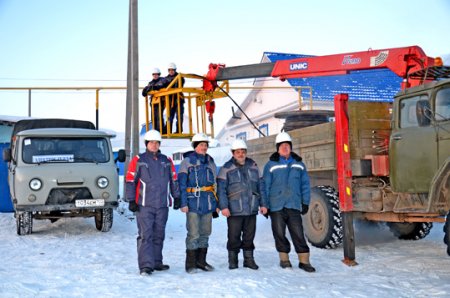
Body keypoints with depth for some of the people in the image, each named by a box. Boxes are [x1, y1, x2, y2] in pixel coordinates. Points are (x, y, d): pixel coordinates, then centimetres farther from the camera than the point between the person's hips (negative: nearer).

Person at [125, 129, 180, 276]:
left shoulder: (166, 161, 12)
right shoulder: (138, 160, 0)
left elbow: (173, 181, 18)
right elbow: (130, 181, -2)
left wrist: (176, 197, 14)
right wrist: (131, 200, -7)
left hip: (162, 205, 4)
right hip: (144, 205, -4)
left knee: (159, 235, 11)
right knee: (145, 235, -8)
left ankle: (156, 262, 23)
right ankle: (145, 265, -8)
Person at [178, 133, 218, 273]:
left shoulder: (210, 162, 14)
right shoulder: (187, 161, -1)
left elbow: (215, 183, 18)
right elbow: (181, 184, -5)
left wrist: (216, 203, 14)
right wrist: (183, 203, -12)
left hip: (208, 203, 5)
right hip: (193, 202, -5)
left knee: (205, 233, 11)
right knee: (193, 234, -6)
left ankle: (201, 261, 22)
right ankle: (190, 264, 5)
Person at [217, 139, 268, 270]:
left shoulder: (253, 166, 12)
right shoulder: (227, 168, -2)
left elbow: (261, 186, 14)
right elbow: (221, 189, -6)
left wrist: (262, 204, 10)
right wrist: (224, 206, -13)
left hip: (251, 209, 4)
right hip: (234, 210, -4)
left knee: (249, 236, 11)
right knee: (234, 236, 2)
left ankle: (249, 259, 23)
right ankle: (232, 261, 15)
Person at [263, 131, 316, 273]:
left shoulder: (299, 164, 9)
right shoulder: (271, 165, 1)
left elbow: (305, 185, 10)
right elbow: (266, 186, 1)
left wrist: (305, 203, 5)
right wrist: (265, 205, -2)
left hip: (294, 205, 1)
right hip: (276, 206, -1)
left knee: (298, 234, -1)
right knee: (279, 233, 6)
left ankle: (304, 260, 6)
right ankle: (284, 258, 20)